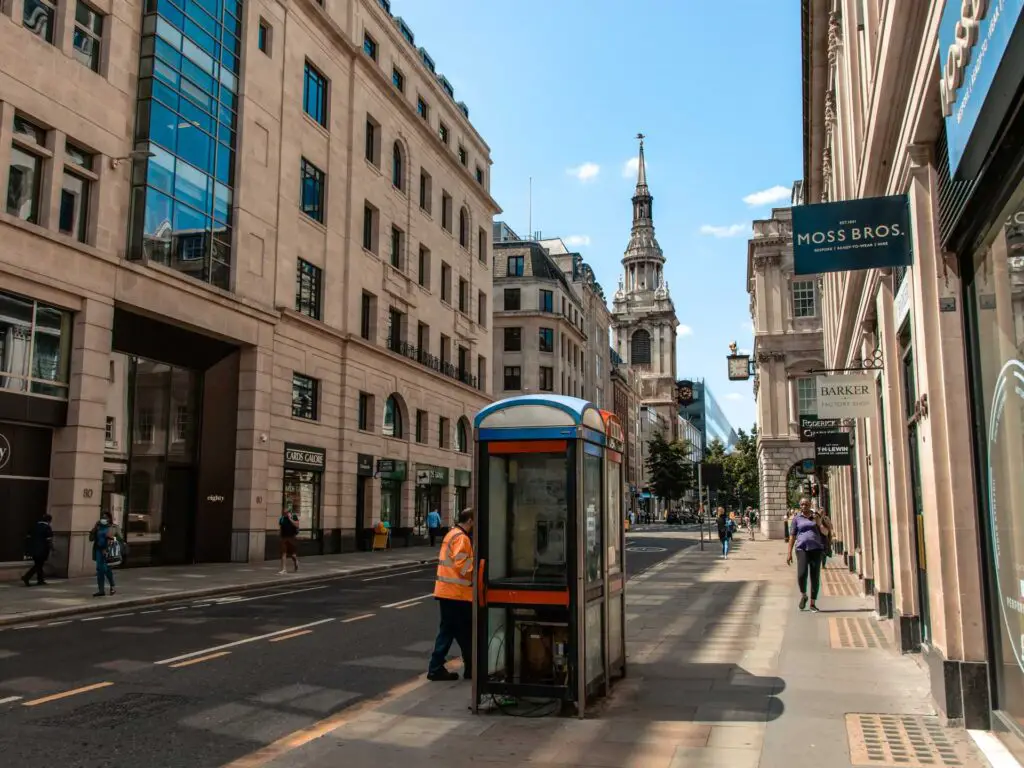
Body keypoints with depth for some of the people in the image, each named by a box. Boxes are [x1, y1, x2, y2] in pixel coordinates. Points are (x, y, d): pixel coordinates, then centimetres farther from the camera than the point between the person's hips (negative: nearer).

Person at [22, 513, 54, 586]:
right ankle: (26, 577, -16)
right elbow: (49, 539, -13)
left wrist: (28, 549, 21)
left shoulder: (35, 525, 12)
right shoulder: (48, 527, -8)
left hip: (34, 548, 7)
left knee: (38, 564, 15)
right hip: (42, 549, -7)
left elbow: (30, 536, 15)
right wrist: (51, 548, -3)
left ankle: (40, 580, 19)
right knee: (39, 565, -2)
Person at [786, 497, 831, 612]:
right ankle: (803, 596, 10)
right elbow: (792, 536, 6)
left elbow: (826, 532, 8)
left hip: (816, 549, 1)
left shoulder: (817, 517, 11)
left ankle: (813, 603, 12)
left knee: (815, 577, 1)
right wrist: (789, 553, 1)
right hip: (802, 549, -1)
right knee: (802, 574, -17)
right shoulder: (797, 519, 7)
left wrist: (819, 524, -12)